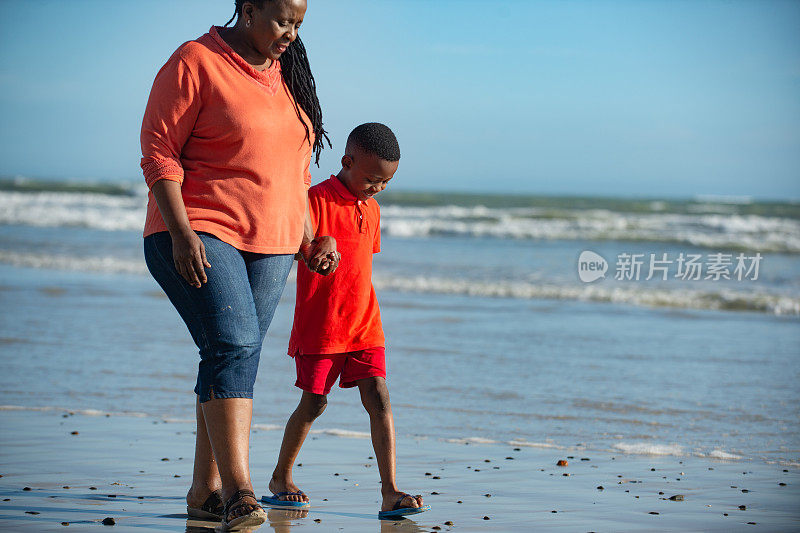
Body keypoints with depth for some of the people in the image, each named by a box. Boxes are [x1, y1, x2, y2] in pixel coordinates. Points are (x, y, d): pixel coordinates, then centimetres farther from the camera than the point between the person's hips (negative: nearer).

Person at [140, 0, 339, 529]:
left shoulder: (286, 76, 15)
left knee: (238, 357, 6)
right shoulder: (196, 63, -7)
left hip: (270, 246, 7)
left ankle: (205, 489, 13)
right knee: (233, 346, -22)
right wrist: (182, 233, -20)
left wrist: (308, 240, 16)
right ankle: (239, 491, -27)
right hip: (200, 235, -7)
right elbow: (159, 152, -11)